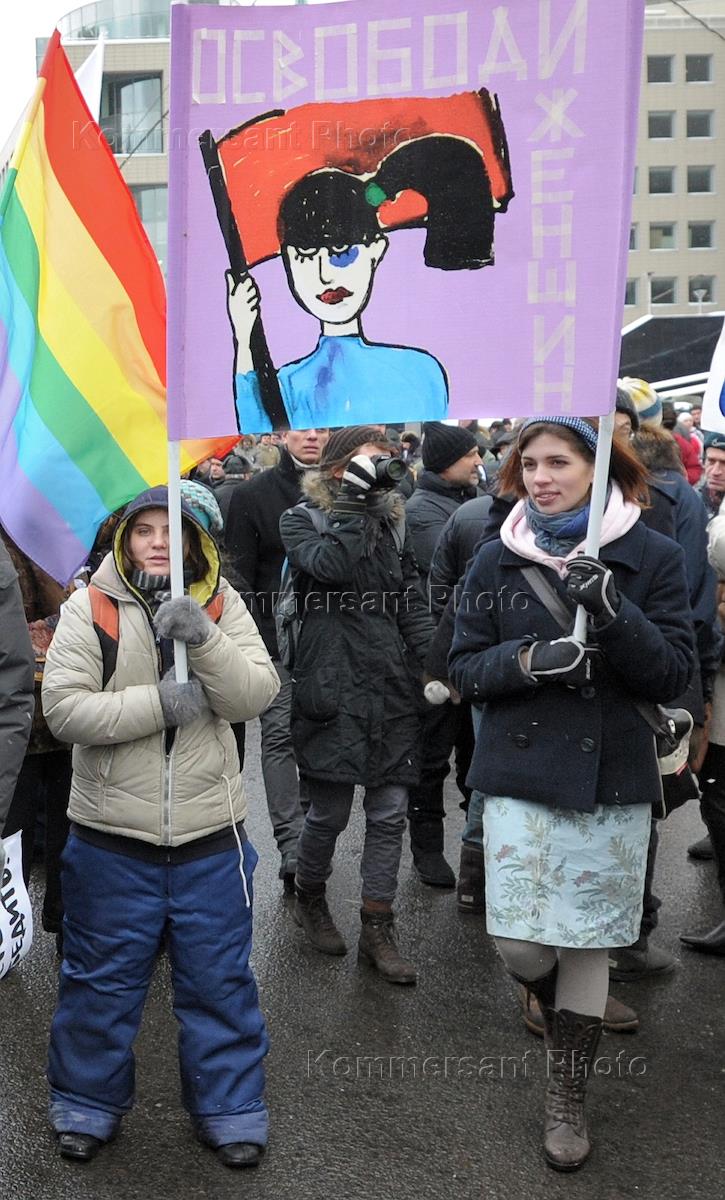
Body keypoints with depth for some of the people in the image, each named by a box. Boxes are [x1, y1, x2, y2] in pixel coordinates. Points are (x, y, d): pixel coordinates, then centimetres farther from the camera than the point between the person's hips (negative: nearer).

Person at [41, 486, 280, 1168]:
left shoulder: (222, 607, 1)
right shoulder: (89, 608, -5)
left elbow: (255, 697, -10)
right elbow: (63, 708, -13)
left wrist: (204, 638, -25)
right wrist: (158, 704, -21)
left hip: (210, 838, 1)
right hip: (111, 837, -1)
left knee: (219, 980, 12)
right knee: (101, 978, 14)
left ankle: (229, 1108, 30)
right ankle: (88, 1103, 35)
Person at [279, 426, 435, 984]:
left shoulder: (392, 521, 15)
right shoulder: (303, 519, 1)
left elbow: (413, 601, 12)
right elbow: (329, 565, -21)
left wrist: (431, 668, 3)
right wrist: (354, 501, -18)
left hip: (392, 688, 4)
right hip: (334, 687, -4)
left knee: (390, 812, 4)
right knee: (330, 812, 4)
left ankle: (378, 931, 16)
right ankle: (309, 898, 32)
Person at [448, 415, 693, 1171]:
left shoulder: (652, 557, -2)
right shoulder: (497, 561, 3)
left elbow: (674, 674, -6)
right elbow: (464, 668, 3)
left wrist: (613, 613, -23)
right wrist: (527, 659, -17)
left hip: (610, 777, -1)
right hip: (519, 774, 1)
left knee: (586, 945, 6)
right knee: (518, 944, -3)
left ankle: (567, 1094, 27)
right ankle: (559, 1008, 33)